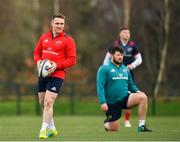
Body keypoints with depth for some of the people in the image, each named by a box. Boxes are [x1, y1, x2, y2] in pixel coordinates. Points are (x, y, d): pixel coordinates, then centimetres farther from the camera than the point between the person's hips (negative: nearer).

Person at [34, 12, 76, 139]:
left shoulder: (68, 40, -4)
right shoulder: (44, 37, 12)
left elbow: (72, 60, -7)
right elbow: (37, 52, 20)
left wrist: (57, 65, -18)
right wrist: (38, 61, -2)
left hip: (57, 75, -6)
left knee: (48, 102, -14)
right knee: (42, 103, 13)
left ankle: (43, 131, -9)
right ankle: (52, 128, 30)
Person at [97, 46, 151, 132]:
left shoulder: (125, 69, 11)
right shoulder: (104, 69, -7)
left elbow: (131, 84, 20)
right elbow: (100, 86, -13)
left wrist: (137, 91, -2)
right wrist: (103, 102, -23)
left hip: (125, 98, 4)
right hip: (112, 103, -4)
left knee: (143, 97, -25)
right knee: (114, 130, 0)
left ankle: (141, 126, -21)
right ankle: (107, 123, 38)